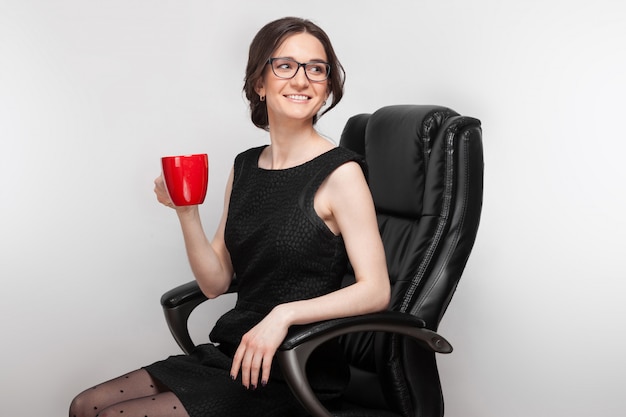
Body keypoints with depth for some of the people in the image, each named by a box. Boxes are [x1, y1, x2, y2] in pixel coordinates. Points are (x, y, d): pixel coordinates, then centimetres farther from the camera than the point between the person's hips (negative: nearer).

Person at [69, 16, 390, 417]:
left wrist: (286, 313, -26)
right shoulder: (244, 167, 8)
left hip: (296, 375, -6)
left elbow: (375, 291, -17)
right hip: (229, 354, 7)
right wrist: (186, 213, -6)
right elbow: (216, 283, 8)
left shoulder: (339, 172, -12)